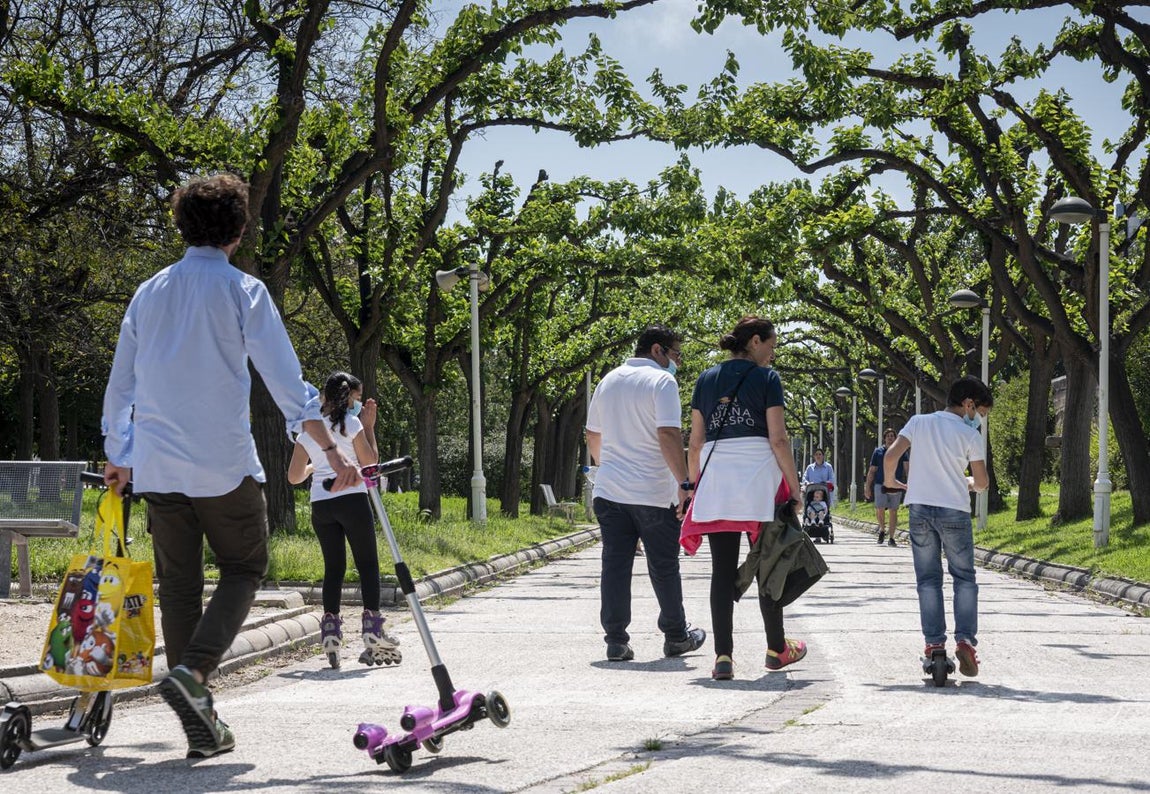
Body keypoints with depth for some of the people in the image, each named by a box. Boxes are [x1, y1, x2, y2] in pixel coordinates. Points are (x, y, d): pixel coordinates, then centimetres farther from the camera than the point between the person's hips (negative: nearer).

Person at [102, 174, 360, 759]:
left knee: (179, 584, 9)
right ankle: (192, 672, -13)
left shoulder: (148, 292, 12)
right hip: (223, 465, -4)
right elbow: (285, 379, -10)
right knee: (244, 568, 11)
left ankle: (200, 725, 7)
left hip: (156, 467, 4)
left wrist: (118, 457, 27)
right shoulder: (242, 290, -3)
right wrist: (332, 451, -8)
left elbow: (119, 385, 16)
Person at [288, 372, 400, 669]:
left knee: (333, 567, 10)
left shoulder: (307, 428, 12)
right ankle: (372, 630, -5)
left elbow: (294, 476, 11)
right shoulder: (350, 422, -1)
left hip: (320, 505, 4)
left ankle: (331, 631, 0)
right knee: (367, 564, 3)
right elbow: (370, 463, 2)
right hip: (352, 499, -4)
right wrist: (369, 426, 8)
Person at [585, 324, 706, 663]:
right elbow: (668, 435, -19)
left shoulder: (608, 381, 13)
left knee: (615, 565, 4)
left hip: (609, 491, 5)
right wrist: (684, 482, -18)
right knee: (663, 567, 7)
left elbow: (593, 436, 20)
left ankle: (615, 640, 2)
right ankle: (676, 636, 19)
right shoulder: (662, 382, -9)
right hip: (654, 493, -5)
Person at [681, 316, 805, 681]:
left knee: (722, 570, 2)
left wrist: (694, 485, 16)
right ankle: (776, 649, 22)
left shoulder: (706, 380, 12)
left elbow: (695, 443, 10)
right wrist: (794, 487, -2)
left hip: (715, 479, 3)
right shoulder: (766, 378, 0)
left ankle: (723, 657, -5)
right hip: (759, 479, -3)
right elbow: (778, 439, -6)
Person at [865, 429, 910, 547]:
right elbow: (872, 471, 11)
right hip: (880, 485, 0)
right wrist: (867, 487, 5)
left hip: (896, 487, 0)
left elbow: (907, 467, -2)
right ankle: (882, 529, 17)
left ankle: (891, 537, 9)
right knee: (880, 510, -10)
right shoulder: (878, 451, 9)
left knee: (893, 511, 2)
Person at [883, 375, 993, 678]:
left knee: (928, 579, 8)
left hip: (920, 508, 2)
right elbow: (982, 482, 1)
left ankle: (934, 641, 1)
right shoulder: (969, 435, -2)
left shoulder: (919, 422, 5)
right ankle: (965, 639, -5)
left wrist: (890, 481, 15)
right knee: (964, 578, 8)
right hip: (954, 511, -2)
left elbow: (891, 455, -3)